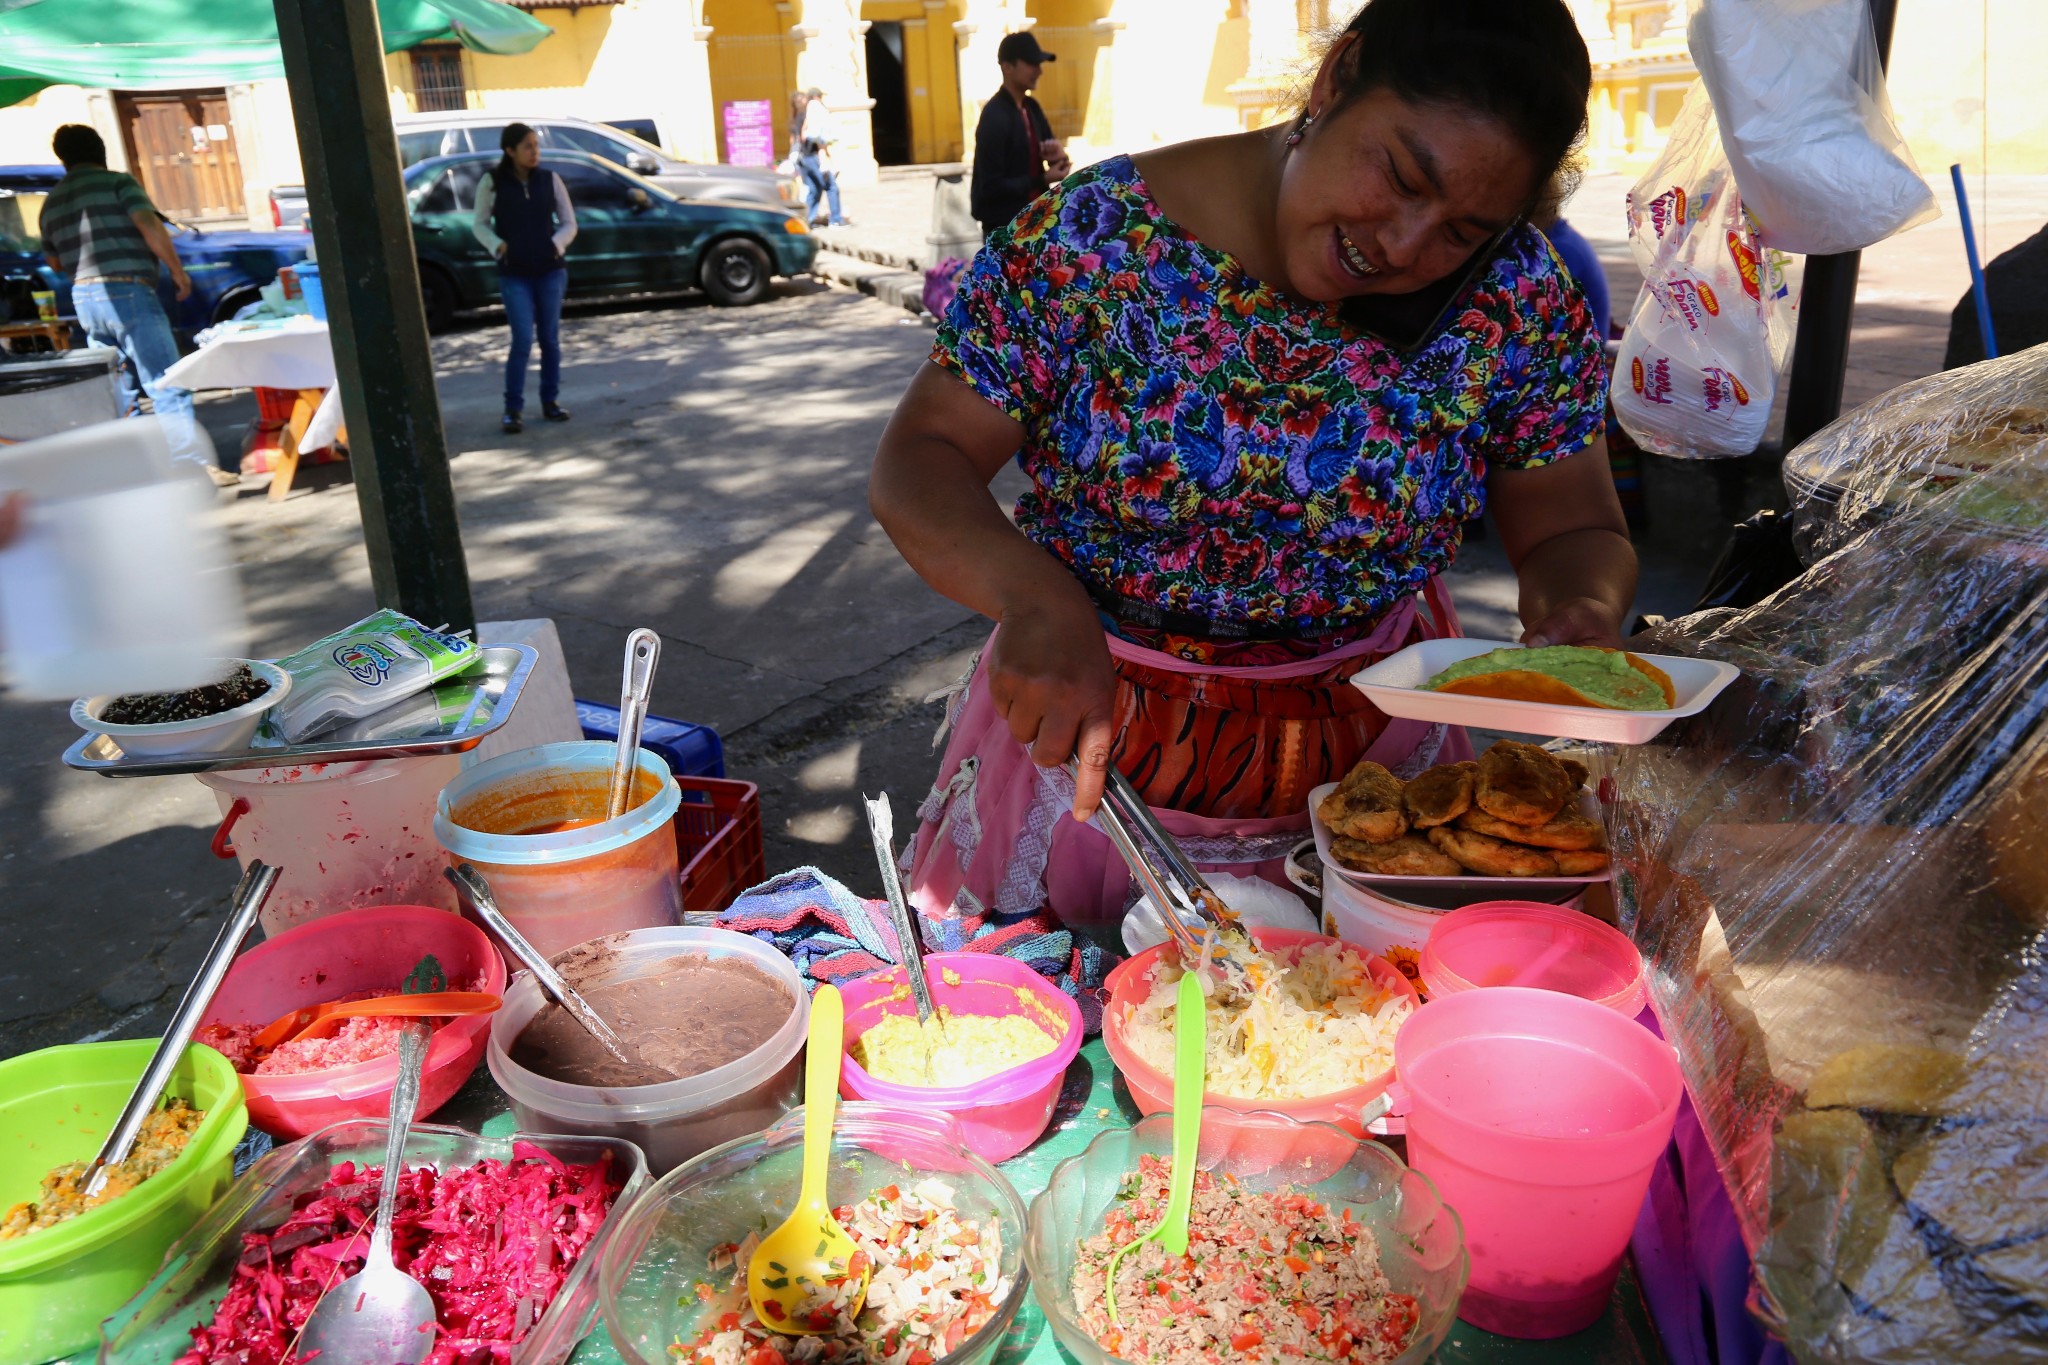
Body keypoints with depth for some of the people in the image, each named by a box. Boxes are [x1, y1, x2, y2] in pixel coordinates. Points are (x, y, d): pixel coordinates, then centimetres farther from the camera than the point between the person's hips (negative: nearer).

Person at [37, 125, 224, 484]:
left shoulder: (52, 202, 18)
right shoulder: (116, 183, -2)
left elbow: (54, 262, 24)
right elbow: (149, 225, -15)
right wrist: (178, 270, -7)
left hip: (84, 298, 7)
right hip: (127, 294, -7)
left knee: (120, 389, 13)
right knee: (166, 385, -8)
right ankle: (196, 466, -13)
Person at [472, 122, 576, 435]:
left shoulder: (549, 179, 2)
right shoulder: (492, 182, -2)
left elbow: (569, 223, 7)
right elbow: (480, 224, 5)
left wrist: (555, 245, -9)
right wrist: (498, 246, -10)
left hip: (551, 270, 2)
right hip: (514, 274, -2)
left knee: (550, 338, 7)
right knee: (523, 341, -10)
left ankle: (550, 401, 19)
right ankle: (513, 409, -2)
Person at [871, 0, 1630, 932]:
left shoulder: (1516, 293, -10)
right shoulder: (1098, 234, -17)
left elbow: (1575, 532, -2)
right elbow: (916, 462, -16)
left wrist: (1581, 616, -25)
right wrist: (1034, 594, -35)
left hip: (1369, 753, 2)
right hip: (1083, 742, -1)